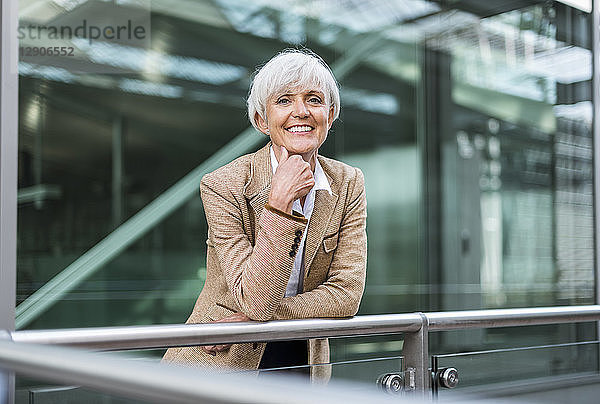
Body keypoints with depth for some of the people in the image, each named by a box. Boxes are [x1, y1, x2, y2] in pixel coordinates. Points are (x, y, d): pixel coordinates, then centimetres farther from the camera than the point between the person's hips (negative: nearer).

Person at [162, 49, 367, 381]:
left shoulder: (348, 185, -4)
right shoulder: (224, 186, -14)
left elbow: (346, 295, -9)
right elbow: (255, 301, -21)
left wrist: (251, 319, -16)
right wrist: (279, 202, -26)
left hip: (303, 363, 2)